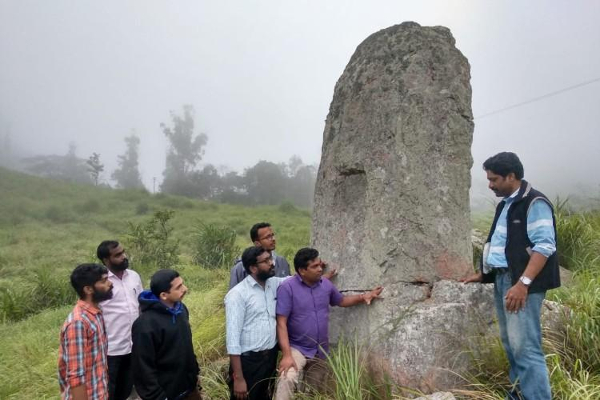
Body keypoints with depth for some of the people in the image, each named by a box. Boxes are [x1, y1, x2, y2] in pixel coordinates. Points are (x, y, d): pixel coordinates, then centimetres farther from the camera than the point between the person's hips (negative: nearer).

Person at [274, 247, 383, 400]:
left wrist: (363, 297, 2)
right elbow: (281, 323, -20)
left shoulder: (325, 284, -1)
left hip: (321, 351, 6)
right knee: (287, 379, -33)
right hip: (297, 348, -6)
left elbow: (341, 300, 18)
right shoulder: (287, 288, -19)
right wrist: (287, 355, -27)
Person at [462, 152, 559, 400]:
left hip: (521, 283, -9)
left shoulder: (535, 203, -11)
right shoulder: (505, 205, 17)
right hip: (501, 279, 9)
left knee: (525, 346, -10)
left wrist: (523, 283, -26)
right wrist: (482, 274, 22)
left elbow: (544, 246, -19)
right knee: (511, 343, 14)